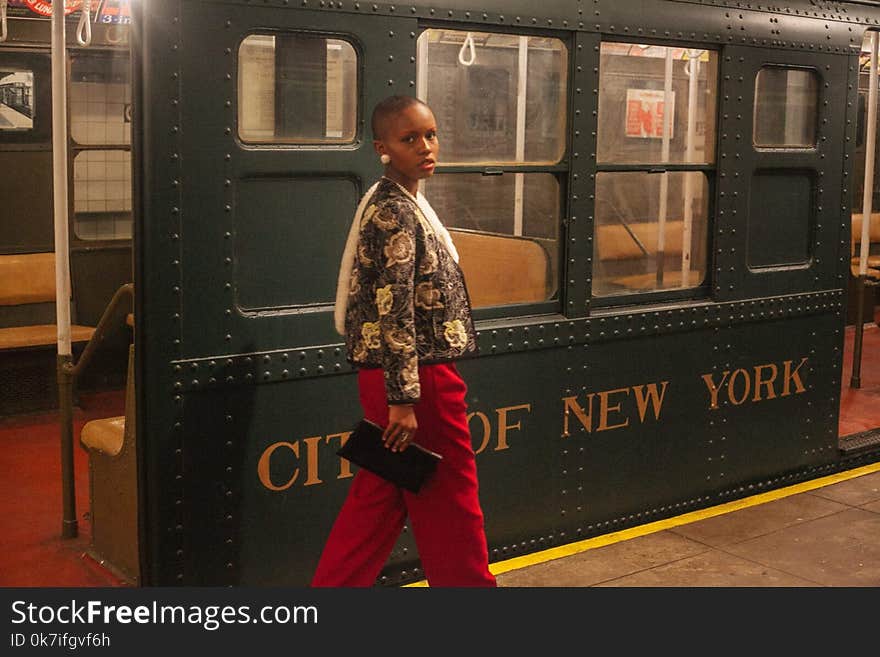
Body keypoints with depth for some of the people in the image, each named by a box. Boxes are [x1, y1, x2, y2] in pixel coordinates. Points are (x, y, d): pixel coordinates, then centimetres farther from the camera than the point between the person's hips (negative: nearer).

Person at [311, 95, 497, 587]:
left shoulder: (392, 202, 14)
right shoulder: (399, 213, -17)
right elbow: (395, 311, -22)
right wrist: (403, 399, -23)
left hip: (385, 376, 10)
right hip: (420, 376, -10)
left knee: (378, 498, 16)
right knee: (451, 497, 7)